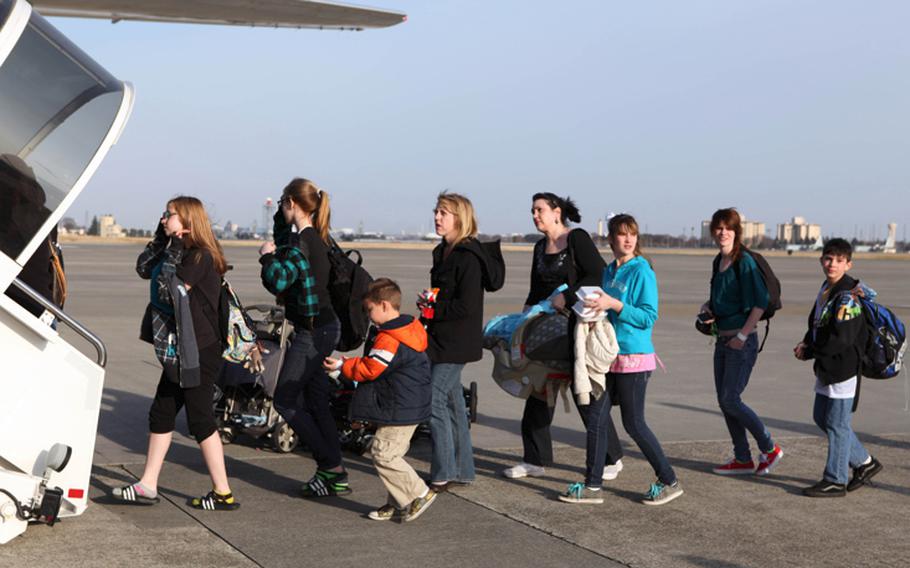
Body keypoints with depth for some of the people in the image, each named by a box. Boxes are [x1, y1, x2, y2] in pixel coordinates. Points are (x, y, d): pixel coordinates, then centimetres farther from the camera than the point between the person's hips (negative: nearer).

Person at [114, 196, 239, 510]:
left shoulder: (200, 256, -16)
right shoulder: (181, 253, 14)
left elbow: (170, 290, -22)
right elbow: (143, 269, 14)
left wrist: (173, 250, -17)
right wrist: (161, 238, 6)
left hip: (199, 352, -10)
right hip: (178, 352, 10)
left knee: (200, 420, -4)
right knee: (161, 414, 12)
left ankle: (223, 494, 3)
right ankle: (147, 486, 19)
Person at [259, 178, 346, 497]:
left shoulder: (301, 243, -18)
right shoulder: (321, 238, 10)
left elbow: (277, 281, -26)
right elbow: (284, 242, 31)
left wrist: (267, 256, -9)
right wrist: (280, 218, 19)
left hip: (311, 332, -9)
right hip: (326, 327, 9)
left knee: (285, 400, -1)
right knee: (316, 402, 13)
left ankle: (331, 466, -2)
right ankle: (334, 475, 14)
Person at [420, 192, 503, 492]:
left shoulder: (468, 257, -16)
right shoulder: (443, 252, 14)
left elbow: (467, 306, -22)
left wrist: (433, 309, -14)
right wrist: (428, 305, 3)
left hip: (456, 342, -10)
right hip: (441, 339, 10)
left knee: (434, 401, -10)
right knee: (452, 402, 13)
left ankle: (443, 474, -3)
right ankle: (463, 469, 22)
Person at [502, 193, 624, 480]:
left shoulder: (577, 239, -9)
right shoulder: (540, 248, 13)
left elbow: (599, 276, -19)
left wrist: (567, 296, -24)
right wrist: (527, 313, 3)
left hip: (578, 325, -7)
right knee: (539, 389, 5)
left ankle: (611, 458, 13)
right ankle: (535, 460, 13)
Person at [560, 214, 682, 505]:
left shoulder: (642, 271, -10)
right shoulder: (609, 271, 12)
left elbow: (649, 317, -16)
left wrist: (614, 304, -23)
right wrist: (594, 308, 5)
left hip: (634, 357, -7)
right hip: (609, 355, 7)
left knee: (634, 424, -1)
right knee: (596, 418, 6)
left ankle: (669, 482, 12)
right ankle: (592, 486, 14)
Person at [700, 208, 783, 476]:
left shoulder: (744, 262, -13)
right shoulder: (720, 262, 11)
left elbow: (760, 302, -18)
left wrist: (742, 336, -18)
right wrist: (708, 307, 5)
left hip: (742, 341, -8)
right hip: (722, 339, 8)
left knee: (731, 399, -9)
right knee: (724, 401, 8)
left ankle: (770, 449, 6)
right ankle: (743, 459, 17)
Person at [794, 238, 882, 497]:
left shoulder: (847, 296, -20)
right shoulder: (826, 289, 10)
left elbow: (841, 339, -24)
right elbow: (816, 324, 22)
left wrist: (808, 352, -13)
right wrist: (806, 343, 2)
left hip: (844, 366, -10)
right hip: (827, 367, 10)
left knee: (836, 423, -1)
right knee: (822, 418, 17)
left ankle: (835, 480, 10)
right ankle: (864, 462, 29)